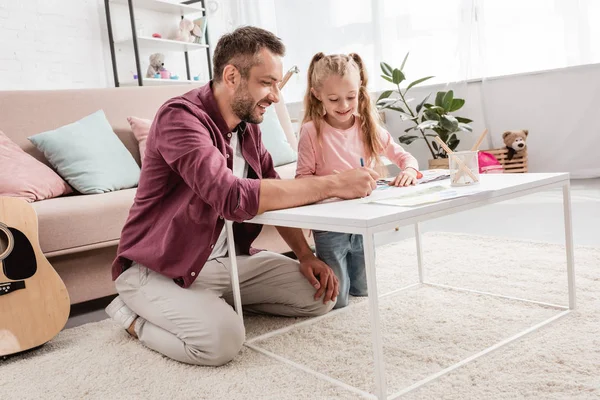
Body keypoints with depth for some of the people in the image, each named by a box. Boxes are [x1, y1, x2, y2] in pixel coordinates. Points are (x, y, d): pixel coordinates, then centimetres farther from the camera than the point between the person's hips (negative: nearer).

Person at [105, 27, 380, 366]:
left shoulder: (249, 127, 3)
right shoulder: (181, 116, -24)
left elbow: (275, 196, 8)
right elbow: (234, 197, -39)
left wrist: (305, 255, -7)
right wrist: (332, 184, -34)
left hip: (229, 259, 7)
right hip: (159, 267, -7)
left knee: (320, 295, 0)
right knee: (222, 338, -31)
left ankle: (221, 298, 15)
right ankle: (136, 315, -1)